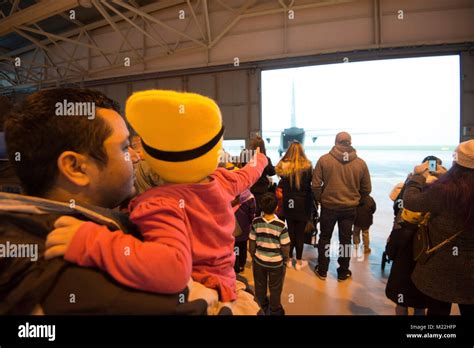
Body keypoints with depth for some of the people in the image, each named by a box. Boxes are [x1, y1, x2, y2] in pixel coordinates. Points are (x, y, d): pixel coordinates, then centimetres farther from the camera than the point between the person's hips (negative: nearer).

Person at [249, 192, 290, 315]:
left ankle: (262, 309, 43)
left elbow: (252, 244, -6)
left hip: (259, 261, 2)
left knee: (260, 287, 24)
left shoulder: (256, 222, -15)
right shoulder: (281, 225, -22)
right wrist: (286, 259, 5)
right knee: (275, 290, 20)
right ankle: (275, 311, 39)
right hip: (276, 263, -2)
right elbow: (285, 248, -15)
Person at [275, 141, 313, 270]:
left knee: (290, 230, 14)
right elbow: (311, 182, -2)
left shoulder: (283, 165, -8)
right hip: (303, 203, -1)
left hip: (288, 203, 2)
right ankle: (299, 262, 18)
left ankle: (289, 259, 25)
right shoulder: (307, 165, -11)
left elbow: (281, 184, -2)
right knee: (300, 232, 8)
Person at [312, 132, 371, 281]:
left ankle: (322, 270, 25)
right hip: (350, 207, 2)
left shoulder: (324, 159, -12)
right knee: (345, 239, 15)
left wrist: (320, 199, 5)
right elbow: (366, 189, 2)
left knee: (325, 237, 15)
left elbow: (316, 185, -11)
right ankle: (343, 272, 28)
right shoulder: (360, 163, -5)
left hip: (328, 206, -1)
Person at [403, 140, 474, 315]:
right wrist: (443, 176, 14)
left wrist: (418, 176, -2)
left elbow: (410, 202, -16)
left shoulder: (443, 190, -27)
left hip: (444, 266, -4)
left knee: (438, 309, 16)